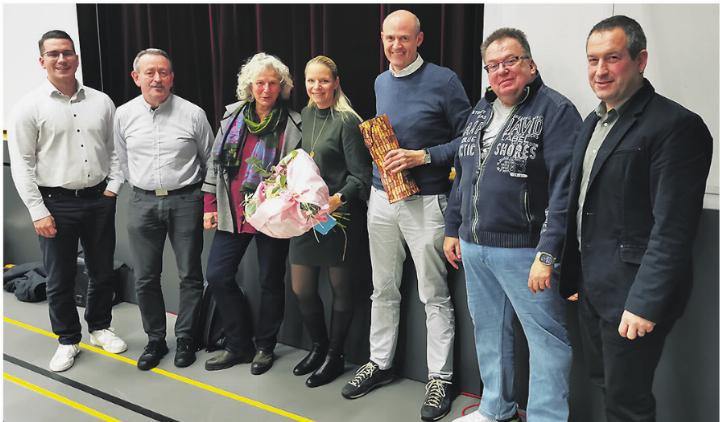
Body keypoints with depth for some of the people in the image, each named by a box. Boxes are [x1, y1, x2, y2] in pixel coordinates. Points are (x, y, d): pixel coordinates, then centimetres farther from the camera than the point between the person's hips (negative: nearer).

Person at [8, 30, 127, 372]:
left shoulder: (101, 101, 5)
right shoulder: (30, 106, -4)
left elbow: (115, 148, 12)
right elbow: (21, 163, -5)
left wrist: (113, 186, 0)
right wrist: (38, 211, -9)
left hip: (99, 200, 3)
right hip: (56, 203, -3)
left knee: (102, 272, 14)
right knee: (60, 279, 7)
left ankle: (100, 328, 33)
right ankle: (68, 340, 25)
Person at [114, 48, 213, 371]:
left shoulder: (193, 114, -5)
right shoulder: (124, 115, 3)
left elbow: (210, 160, 6)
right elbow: (122, 161, 16)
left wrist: (206, 200, 10)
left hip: (185, 201, -2)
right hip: (143, 202, 3)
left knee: (190, 275, 6)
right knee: (145, 278, 8)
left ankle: (186, 338, 23)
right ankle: (155, 340, 24)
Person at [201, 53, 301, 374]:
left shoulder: (292, 124, -5)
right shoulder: (232, 116, 6)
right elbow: (215, 161, 10)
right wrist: (210, 205, 7)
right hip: (232, 213, 4)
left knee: (270, 281, 7)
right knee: (218, 275, 4)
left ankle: (264, 347, 27)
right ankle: (238, 345, 21)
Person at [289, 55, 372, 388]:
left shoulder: (347, 120, -11)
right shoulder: (305, 116, 9)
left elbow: (360, 176, -12)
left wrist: (338, 198, -26)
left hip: (337, 216, -6)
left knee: (340, 288, 9)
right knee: (301, 289, 10)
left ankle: (335, 355, 27)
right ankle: (318, 346, 34)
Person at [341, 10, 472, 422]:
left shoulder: (444, 80, -8)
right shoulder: (381, 83, 13)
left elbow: (468, 139, -8)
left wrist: (422, 156, -17)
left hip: (425, 201, -6)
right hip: (382, 197, 6)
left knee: (435, 295, 2)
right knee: (384, 289, 15)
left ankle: (440, 378, 16)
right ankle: (380, 363, 29)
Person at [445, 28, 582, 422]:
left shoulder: (556, 111, -10)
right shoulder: (480, 111, 13)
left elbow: (565, 190, -18)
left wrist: (548, 253, -22)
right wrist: (453, 228, 17)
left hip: (524, 250, -7)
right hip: (473, 247, 8)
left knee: (547, 337, 2)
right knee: (488, 330, 18)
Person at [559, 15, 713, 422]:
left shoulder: (677, 125, -16)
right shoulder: (594, 121, 11)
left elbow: (673, 228, -21)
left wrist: (645, 303, -22)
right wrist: (571, 277, 14)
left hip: (632, 294, -8)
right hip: (593, 287, 8)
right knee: (606, 385, 20)